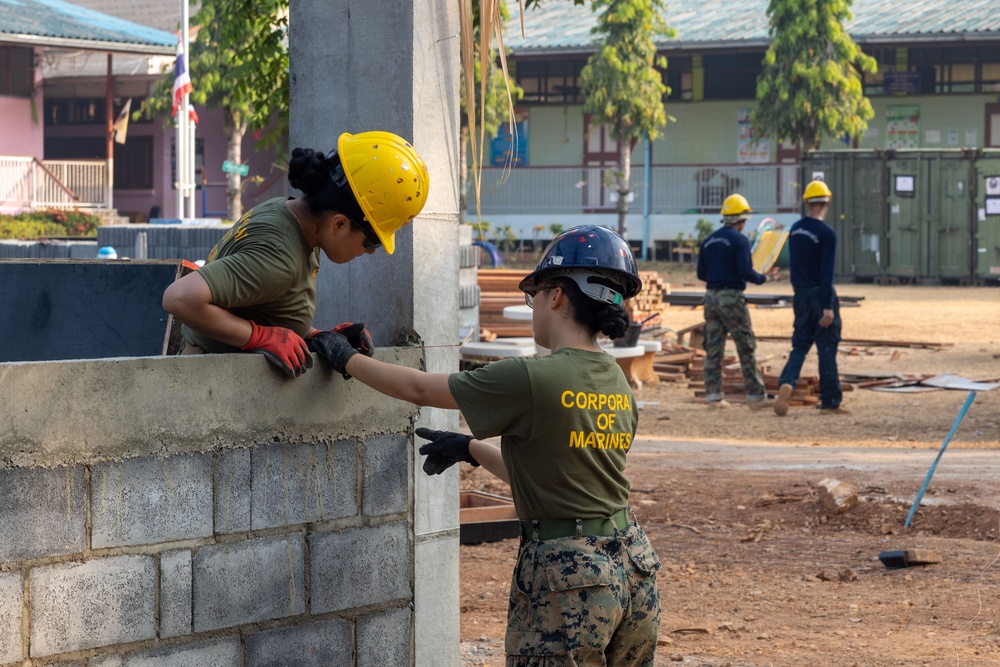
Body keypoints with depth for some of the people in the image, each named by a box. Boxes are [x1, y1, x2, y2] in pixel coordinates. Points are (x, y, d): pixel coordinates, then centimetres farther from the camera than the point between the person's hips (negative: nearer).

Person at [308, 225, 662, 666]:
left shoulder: (530, 379, -14)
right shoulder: (619, 385, 8)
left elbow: (420, 389, -2)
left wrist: (346, 359, 12)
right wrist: (470, 448, 30)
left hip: (567, 572, -7)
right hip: (633, 567, 7)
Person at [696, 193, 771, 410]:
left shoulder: (708, 241, 11)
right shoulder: (739, 240, -9)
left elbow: (701, 274, 13)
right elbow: (746, 272, -16)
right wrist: (762, 278, 2)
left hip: (711, 296, 6)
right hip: (732, 297, -6)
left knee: (713, 349, 8)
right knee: (746, 348, -1)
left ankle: (713, 396, 7)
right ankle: (756, 396, -1)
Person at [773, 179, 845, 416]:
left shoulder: (795, 230, 7)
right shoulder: (826, 233, -14)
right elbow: (826, 272, -18)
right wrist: (828, 307, -19)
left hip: (801, 296, 6)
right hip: (820, 295, -6)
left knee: (799, 346, 9)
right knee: (827, 349, 2)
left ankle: (786, 383, -18)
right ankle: (830, 403, 8)